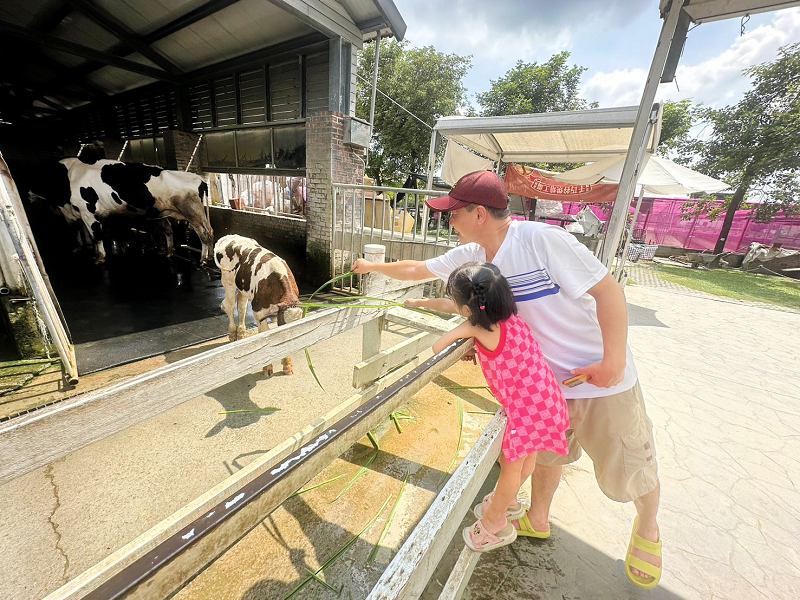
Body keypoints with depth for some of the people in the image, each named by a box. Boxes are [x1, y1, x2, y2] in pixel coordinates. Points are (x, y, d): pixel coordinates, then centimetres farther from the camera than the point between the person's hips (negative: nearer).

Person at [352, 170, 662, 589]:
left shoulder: (540, 239, -25)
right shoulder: (470, 254, -4)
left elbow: (607, 289, -21)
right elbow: (417, 269, 8)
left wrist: (614, 358, -24)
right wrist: (373, 267, 17)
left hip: (602, 378, -5)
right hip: (548, 379, 5)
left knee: (629, 468, 15)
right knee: (547, 452, 23)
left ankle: (647, 529, 48)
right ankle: (538, 519, 49)